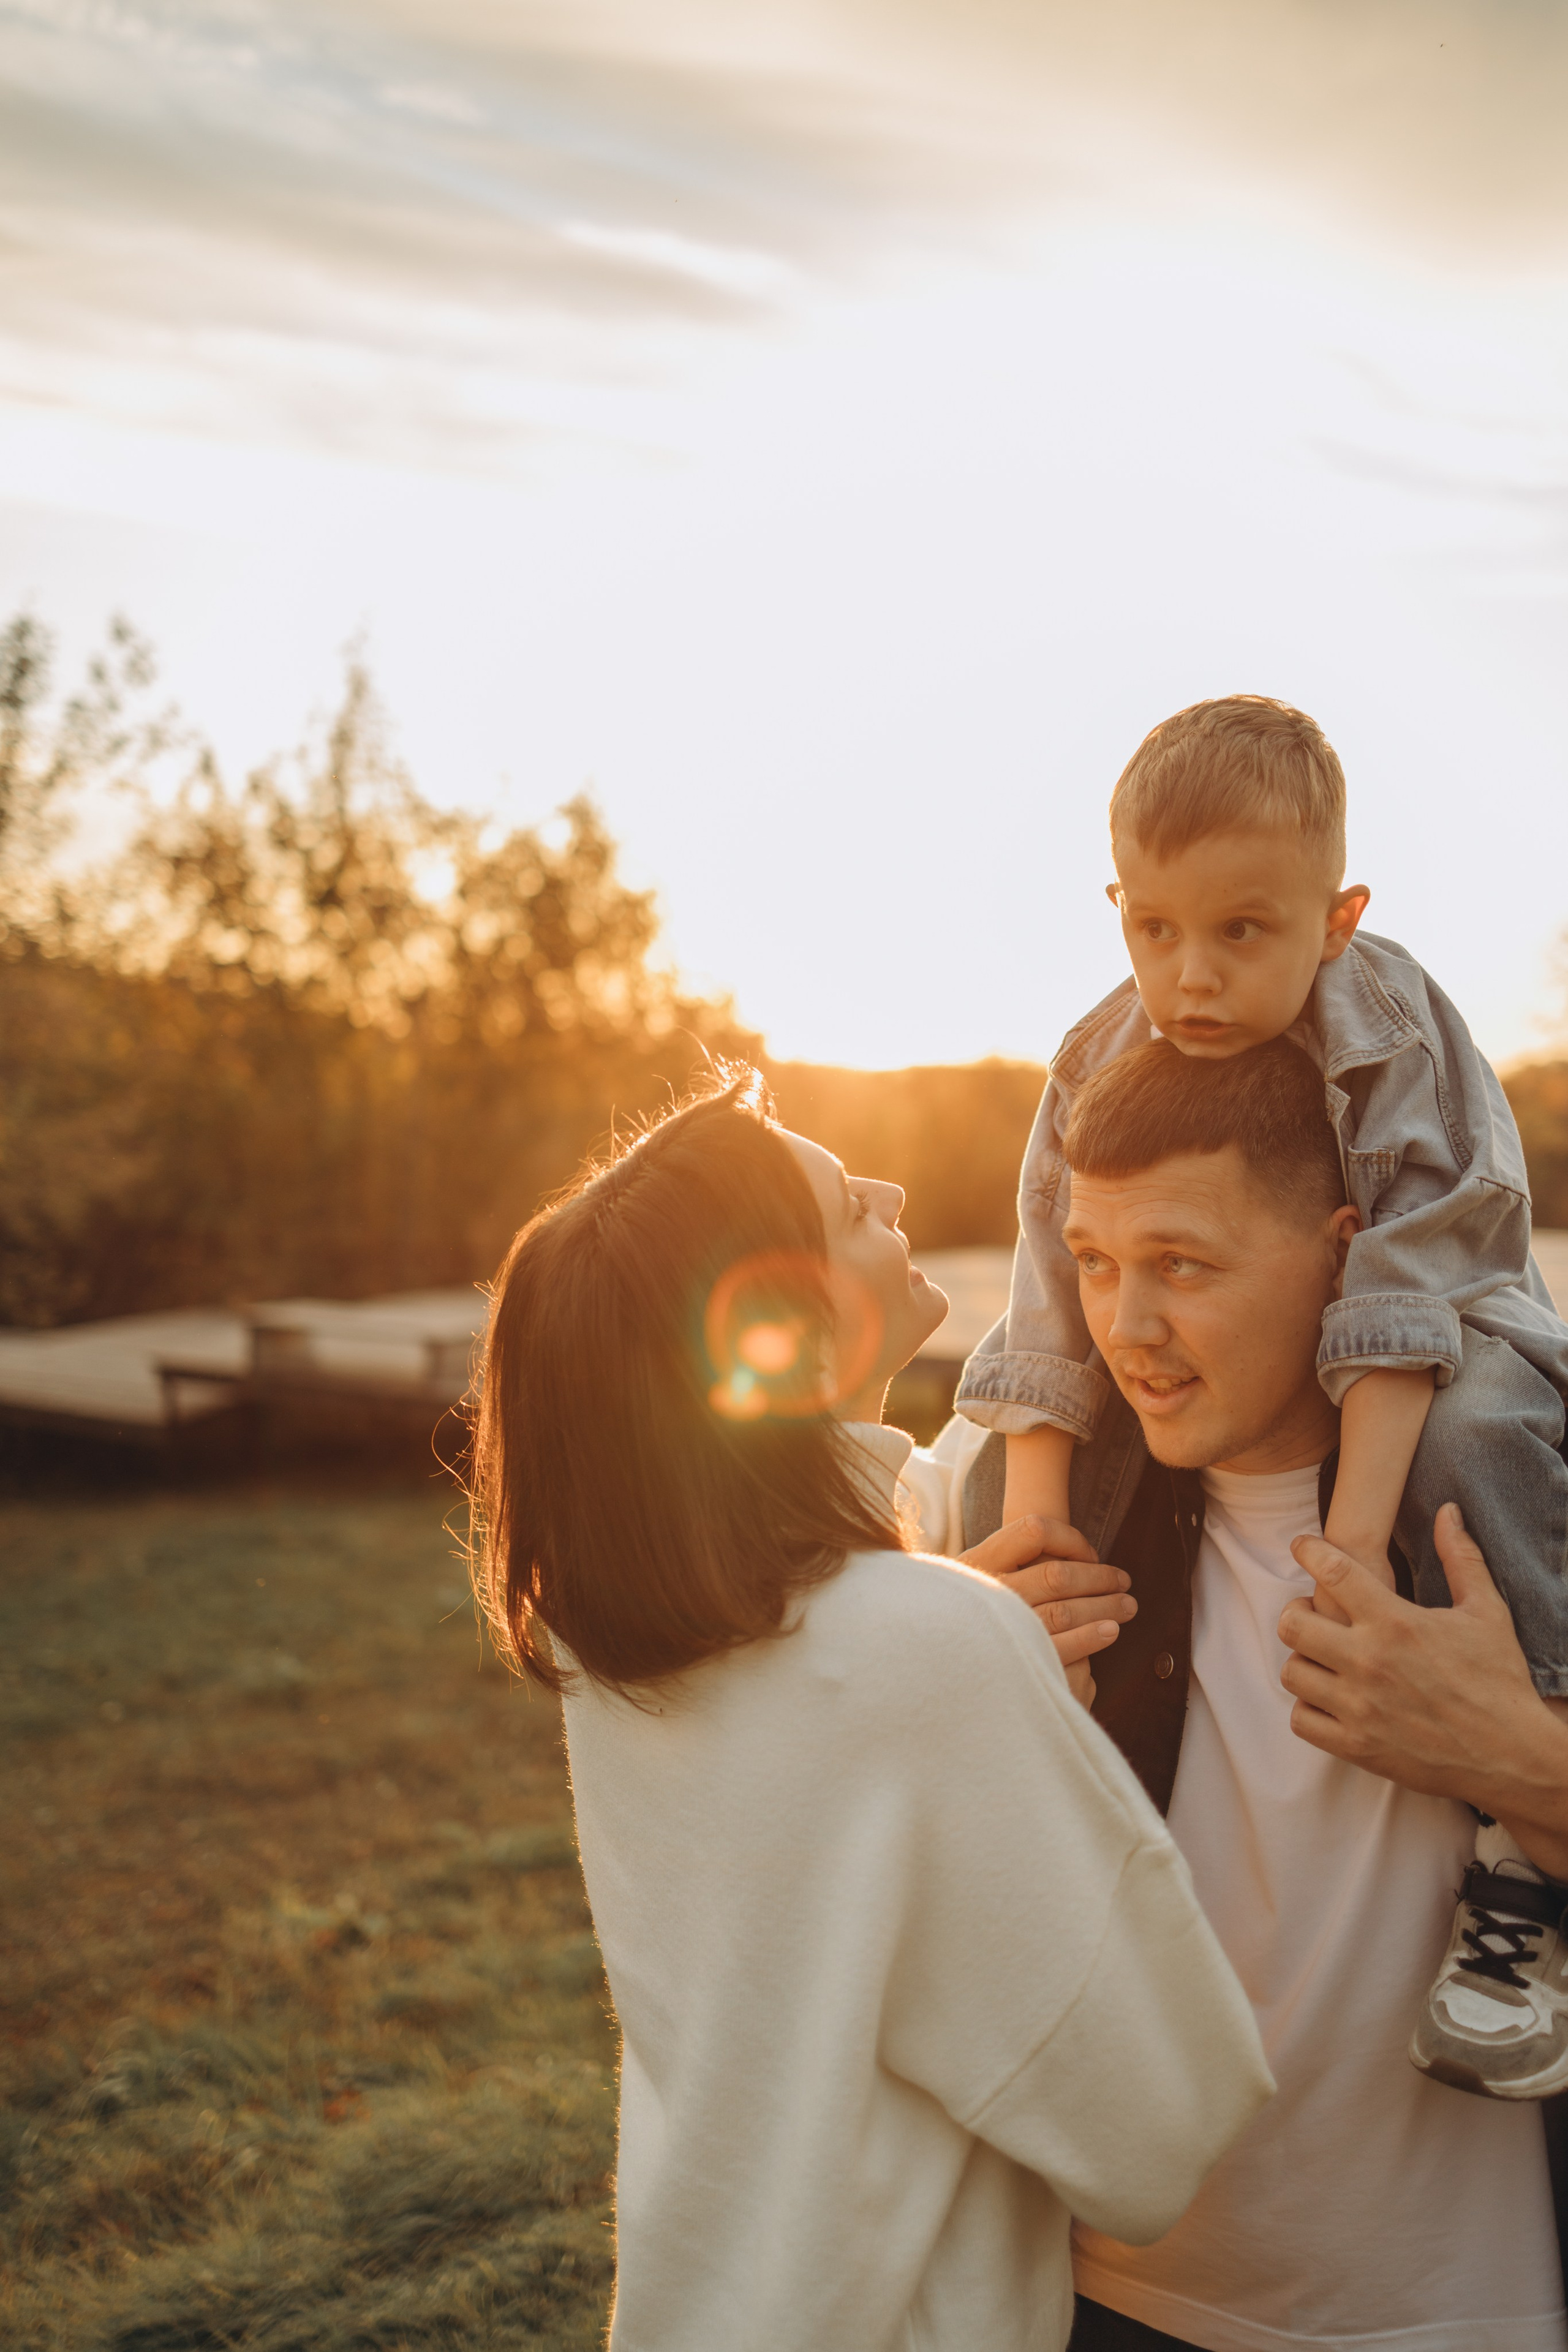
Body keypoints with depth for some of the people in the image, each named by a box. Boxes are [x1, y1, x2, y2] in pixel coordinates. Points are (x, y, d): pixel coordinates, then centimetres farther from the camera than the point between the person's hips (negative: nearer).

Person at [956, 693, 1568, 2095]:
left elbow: (1403, 1288, -31)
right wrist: (1037, 1527, -24)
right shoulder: (1105, 1067, -14)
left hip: (1429, 1346, -4)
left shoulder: (1395, 1033, -25)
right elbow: (1062, 1310, -15)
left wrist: (1357, 1533, -40)